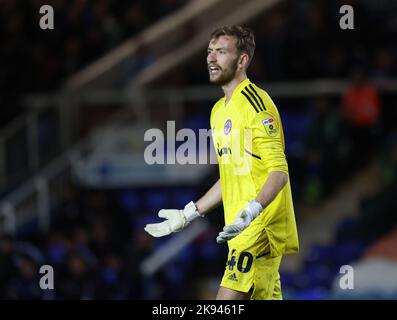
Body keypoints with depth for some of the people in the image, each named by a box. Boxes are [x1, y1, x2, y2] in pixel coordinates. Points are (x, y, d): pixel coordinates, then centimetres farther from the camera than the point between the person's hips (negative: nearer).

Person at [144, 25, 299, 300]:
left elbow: (279, 172, -19)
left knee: (228, 299, -16)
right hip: (242, 229, 9)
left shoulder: (255, 103, -12)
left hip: (261, 226, -9)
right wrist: (189, 215, 25)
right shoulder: (219, 110, 18)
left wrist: (252, 211, -33)